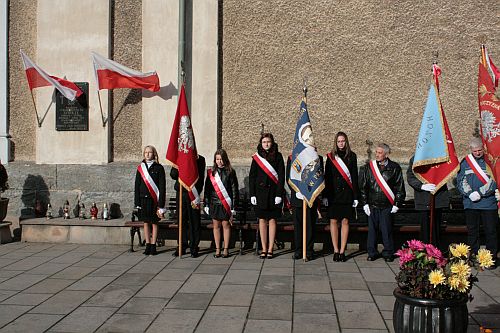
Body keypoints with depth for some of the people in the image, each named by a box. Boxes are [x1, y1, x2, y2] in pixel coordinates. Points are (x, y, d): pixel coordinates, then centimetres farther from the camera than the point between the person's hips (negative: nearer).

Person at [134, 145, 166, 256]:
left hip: (154, 200, -3)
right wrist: (137, 202, 1)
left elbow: (162, 186, -5)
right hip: (143, 199, 3)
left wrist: (161, 203, -11)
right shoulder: (140, 168, 8)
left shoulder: (159, 168, -2)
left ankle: (153, 246, 11)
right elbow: (137, 186, 8)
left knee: (154, 222, 4)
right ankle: (148, 245, 16)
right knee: (146, 222, 8)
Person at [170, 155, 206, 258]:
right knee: (182, 221, 8)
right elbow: (173, 175, 5)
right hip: (180, 192, 3)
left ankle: (194, 248, 8)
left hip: (193, 194, -3)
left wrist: (196, 195, -11)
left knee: (194, 221, 0)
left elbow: (200, 178, -4)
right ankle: (182, 246, 17)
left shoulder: (199, 159, 1)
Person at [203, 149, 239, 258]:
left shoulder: (230, 172, -2)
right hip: (214, 203, 3)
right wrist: (206, 204, 5)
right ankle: (217, 249, 15)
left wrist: (233, 206, -5)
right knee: (216, 226, 7)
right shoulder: (211, 172, 6)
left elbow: (234, 190, -1)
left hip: (226, 204, -2)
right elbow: (207, 189, 9)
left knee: (226, 225, 3)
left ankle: (226, 249, 11)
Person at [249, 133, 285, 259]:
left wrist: (279, 194, -9)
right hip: (260, 193, 2)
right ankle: (264, 249, 11)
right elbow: (252, 176, 6)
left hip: (273, 193, -1)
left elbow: (281, 176, -2)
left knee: (272, 220, 2)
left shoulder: (278, 156, 2)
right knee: (262, 220, 5)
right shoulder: (256, 157, 6)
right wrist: (252, 194, -2)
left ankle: (270, 249, 7)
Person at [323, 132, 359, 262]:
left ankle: (342, 251, 7)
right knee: (333, 221, 1)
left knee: (345, 221, 1)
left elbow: (354, 177, 5)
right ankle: (336, 251, 8)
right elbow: (327, 177, 4)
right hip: (333, 194, 0)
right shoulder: (331, 156, 6)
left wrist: (355, 196, 0)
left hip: (347, 194, 0)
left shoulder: (351, 156, 5)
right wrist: (325, 196, -1)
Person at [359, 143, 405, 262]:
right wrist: (365, 203, 2)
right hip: (372, 205, 2)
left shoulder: (394, 168, 1)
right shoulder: (369, 167, 5)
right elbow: (363, 186, 7)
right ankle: (372, 253, 17)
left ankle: (388, 253, 16)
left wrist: (397, 204, -1)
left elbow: (400, 188, 4)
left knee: (386, 230, 3)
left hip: (387, 206, -1)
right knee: (372, 229, 5)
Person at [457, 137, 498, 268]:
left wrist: (479, 193, -15)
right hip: (470, 203, 3)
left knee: (490, 232, 2)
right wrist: (470, 194, -11)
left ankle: (492, 259, 11)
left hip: (488, 203, -3)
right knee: (472, 232, 10)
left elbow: (494, 181, -7)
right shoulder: (465, 162, 8)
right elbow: (460, 181, 4)